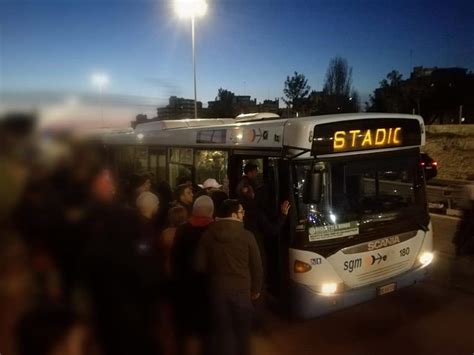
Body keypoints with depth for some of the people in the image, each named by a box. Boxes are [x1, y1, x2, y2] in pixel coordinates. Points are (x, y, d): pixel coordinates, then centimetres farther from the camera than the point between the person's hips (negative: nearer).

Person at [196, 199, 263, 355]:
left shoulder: (208, 235, -6)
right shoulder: (246, 236, -13)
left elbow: (200, 265, -3)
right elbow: (256, 266, -7)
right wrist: (256, 288, 8)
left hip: (218, 289, 2)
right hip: (241, 290, -2)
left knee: (222, 331, 14)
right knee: (242, 331, 16)